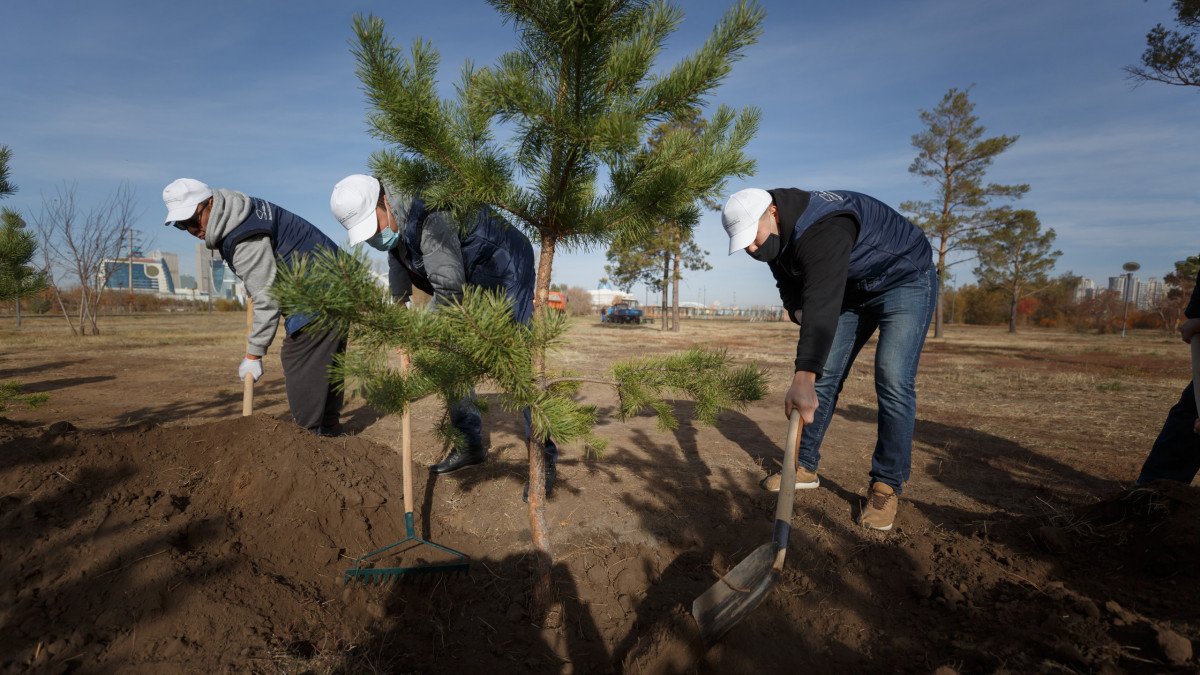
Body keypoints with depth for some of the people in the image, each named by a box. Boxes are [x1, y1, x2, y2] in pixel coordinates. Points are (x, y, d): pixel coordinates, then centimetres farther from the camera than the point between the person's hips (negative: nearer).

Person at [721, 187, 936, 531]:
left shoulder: (820, 229, -38)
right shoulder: (778, 236, -7)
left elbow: (823, 300, -49)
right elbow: (792, 286, 7)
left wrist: (803, 378, -57)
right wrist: (798, 310, -18)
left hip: (905, 281, -8)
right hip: (853, 290, 8)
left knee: (893, 380, -18)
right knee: (824, 375, 3)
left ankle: (887, 486, -6)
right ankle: (804, 467, 13)